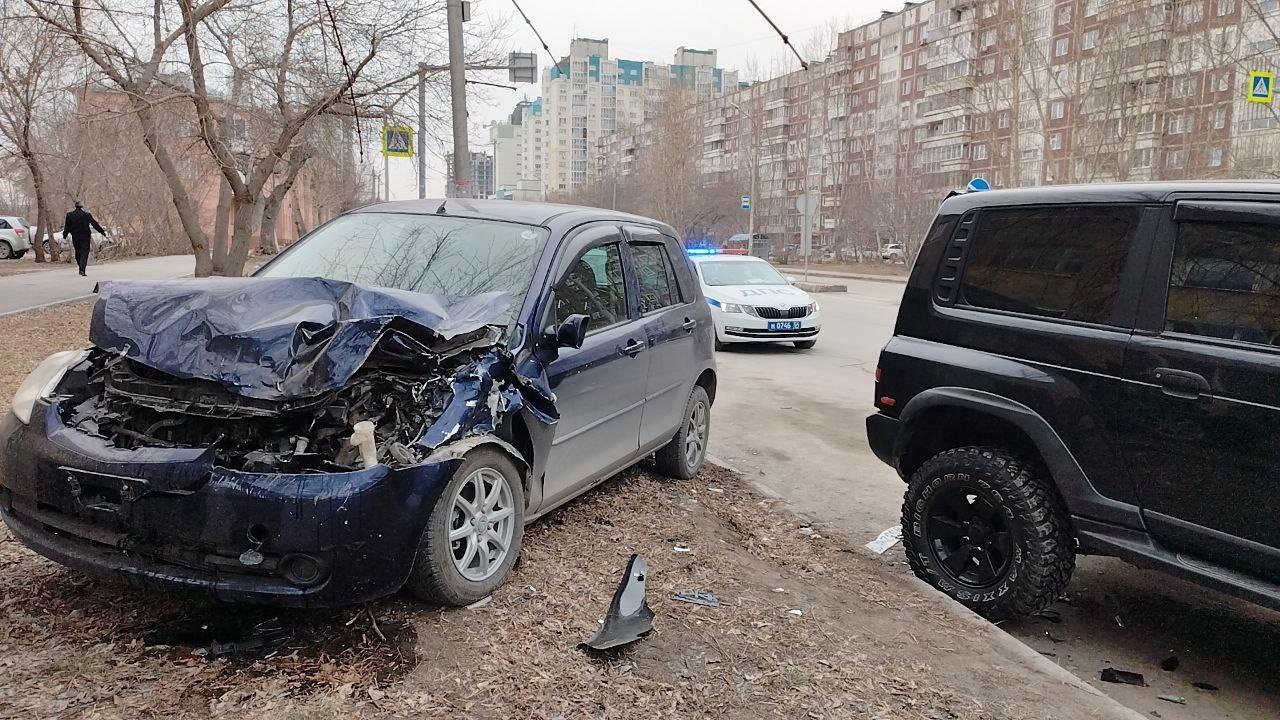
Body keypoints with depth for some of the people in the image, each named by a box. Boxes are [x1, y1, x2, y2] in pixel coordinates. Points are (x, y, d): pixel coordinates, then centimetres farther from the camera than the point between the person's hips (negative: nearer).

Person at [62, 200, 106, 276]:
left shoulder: (69, 215, 1)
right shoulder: (87, 215, -5)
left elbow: (67, 227, 4)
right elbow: (95, 225, 0)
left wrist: (64, 236, 13)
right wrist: (103, 232, 9)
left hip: (75, 237, 2)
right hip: (85, 237, -2)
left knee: (78, 253, 15)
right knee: (84, 253, -4)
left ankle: (81, 268, 21)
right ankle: (82, 270, -15)